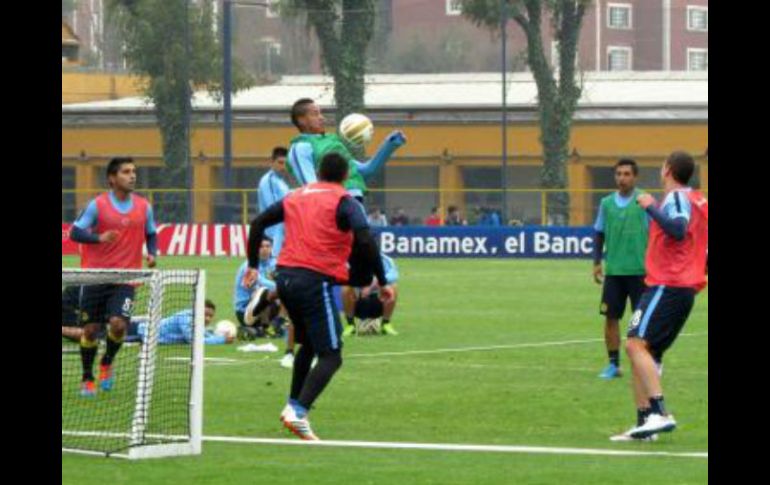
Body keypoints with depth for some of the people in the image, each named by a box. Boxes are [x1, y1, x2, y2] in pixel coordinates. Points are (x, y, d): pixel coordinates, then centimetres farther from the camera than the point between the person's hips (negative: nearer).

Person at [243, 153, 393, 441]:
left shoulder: (296, 197, 16)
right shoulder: (344, 202, -2)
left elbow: (258, 223, 20)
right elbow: (365, 240, -16)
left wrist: (253, 265, 28)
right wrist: (382, 282, -11)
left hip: (285, 276, 7)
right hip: (316, 281, -7)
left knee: (308, 344, 28)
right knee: (331, 357, -4)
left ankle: (293, 405, 25)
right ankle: (298, 413, -23)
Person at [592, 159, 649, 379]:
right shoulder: (607, 203, 7)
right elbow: (599, 233, 15)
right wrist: (597, 262, 8)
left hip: (639, 270, -3)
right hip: (613, 270, 3)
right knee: (611, 317, 2)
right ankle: (613, 364, 10)